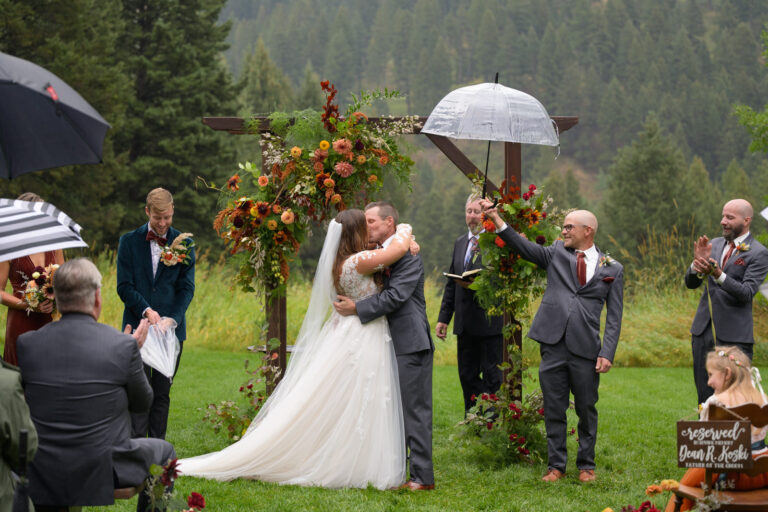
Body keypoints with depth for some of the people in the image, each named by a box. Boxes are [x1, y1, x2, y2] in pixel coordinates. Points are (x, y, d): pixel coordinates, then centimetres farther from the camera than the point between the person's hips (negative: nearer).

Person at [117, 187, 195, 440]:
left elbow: (187, 288, 2)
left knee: (162, 392, 5)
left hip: (171, 327, 1)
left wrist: (172, 319, -13)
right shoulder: (129, 241, 4)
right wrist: (146, 310, -16)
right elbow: (124, 286, -1)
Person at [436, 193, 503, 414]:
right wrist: (444, 318, 17)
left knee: (491, 377, -1)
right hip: (466, 324, 7)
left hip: (490, 322, -7)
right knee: (467, 376, 11)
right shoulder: (460, 243, 16)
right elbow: (451, 283, 20)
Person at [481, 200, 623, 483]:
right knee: (554, 409, 6)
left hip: (586, 350, -1)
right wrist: (496, 219, -15)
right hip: (553, 345, 1)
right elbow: (524, 247, -3)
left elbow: (614, 316, 4)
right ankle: (556, 464, 16)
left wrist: (607, 353, -7)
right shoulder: (556, 253, 10)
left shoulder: (612, 268, 6)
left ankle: (586, 465, 21)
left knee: (587, 409, 7)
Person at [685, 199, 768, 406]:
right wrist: (697, 263, -11)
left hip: (734, 335, -6)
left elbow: (747, 293, -17)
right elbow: (691, 283, 10)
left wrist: (718, 275, -30)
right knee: (705, 394, 10)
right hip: (703, 331, 6)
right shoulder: (714, 245, 12)